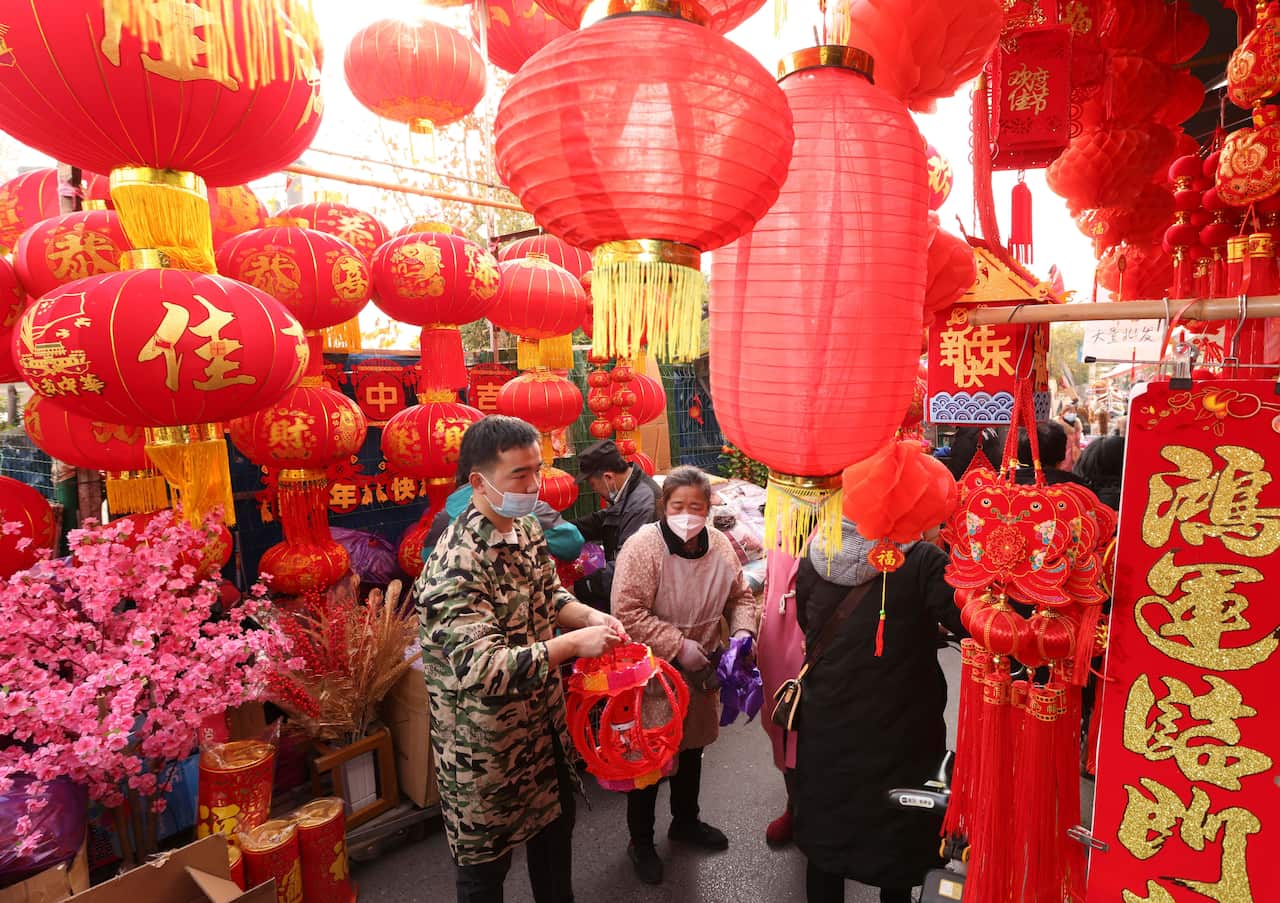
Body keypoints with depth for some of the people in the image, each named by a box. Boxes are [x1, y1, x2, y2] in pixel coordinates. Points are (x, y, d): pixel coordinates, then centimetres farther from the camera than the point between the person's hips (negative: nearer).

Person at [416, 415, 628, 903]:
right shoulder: (457, 565, -30)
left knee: (556, 822, 27)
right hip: (486, 743, -8)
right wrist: (574, 643, -31)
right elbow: (484, 669, -35)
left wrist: (589, 615, -9)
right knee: (486, 860, 16)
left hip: (544, 721, 8)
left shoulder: (527, 530, -3)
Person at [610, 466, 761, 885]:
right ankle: (641, 841, 35)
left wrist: (742, 630, -12)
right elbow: (627, 613, -26)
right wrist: (679, 646, -25)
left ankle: (685, 820, 50)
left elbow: (740, 596, 7)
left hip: (701, 672, 6)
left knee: (693, 745, 25)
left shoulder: (719, 544, -5)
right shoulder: (642, 546, -23)